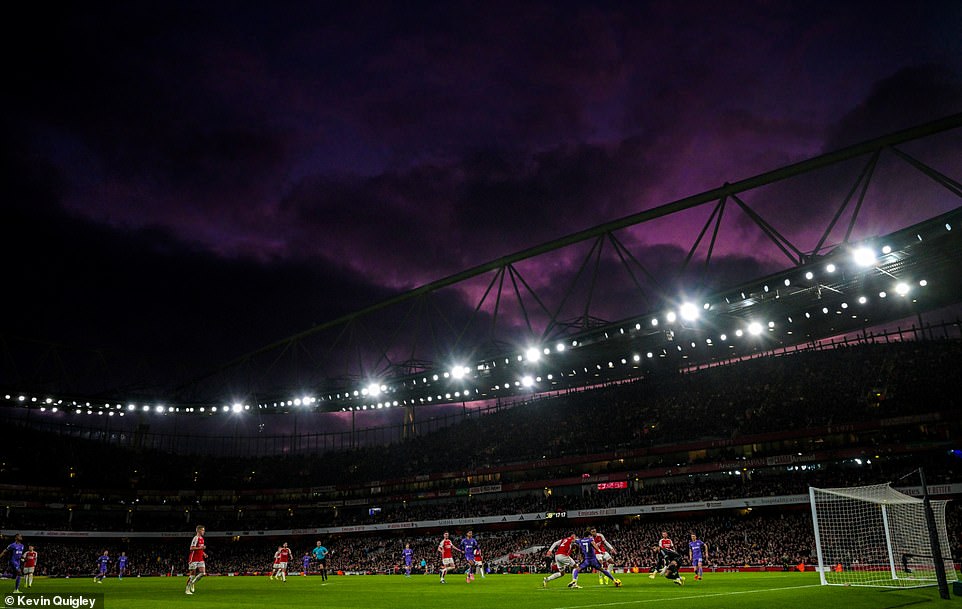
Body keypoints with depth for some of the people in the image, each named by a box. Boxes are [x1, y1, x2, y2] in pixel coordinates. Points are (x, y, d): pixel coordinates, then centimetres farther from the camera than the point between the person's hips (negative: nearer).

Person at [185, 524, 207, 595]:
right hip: (194, 558, -8)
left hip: (200, 559, 8)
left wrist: (204, 554, 12)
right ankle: (187, 589, 9)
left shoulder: (202, 538, 14)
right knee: (192, 573, -2)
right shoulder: (196, 538, -13)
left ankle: (192, 583, 15)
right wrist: (201, 548, -26)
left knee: (203, 573, -3)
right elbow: (192, 548, -21)